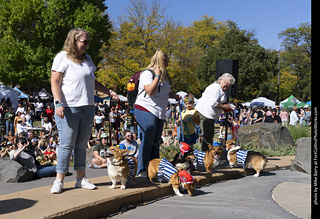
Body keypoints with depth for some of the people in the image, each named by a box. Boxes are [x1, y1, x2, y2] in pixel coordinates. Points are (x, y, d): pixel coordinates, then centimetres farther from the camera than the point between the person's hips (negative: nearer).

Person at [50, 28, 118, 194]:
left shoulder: (87, 59, 19)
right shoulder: (62, 57, -3)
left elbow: (93, 82, 27)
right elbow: (54, 82, -9)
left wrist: (109, 92, 18)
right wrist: (58, 103, -19)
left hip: (87, 108, 7)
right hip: (68, 108, -6)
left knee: (82, 145, 9)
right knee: (67, 145, -7)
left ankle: (81, 178, 15)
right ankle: (59, 181, -1)